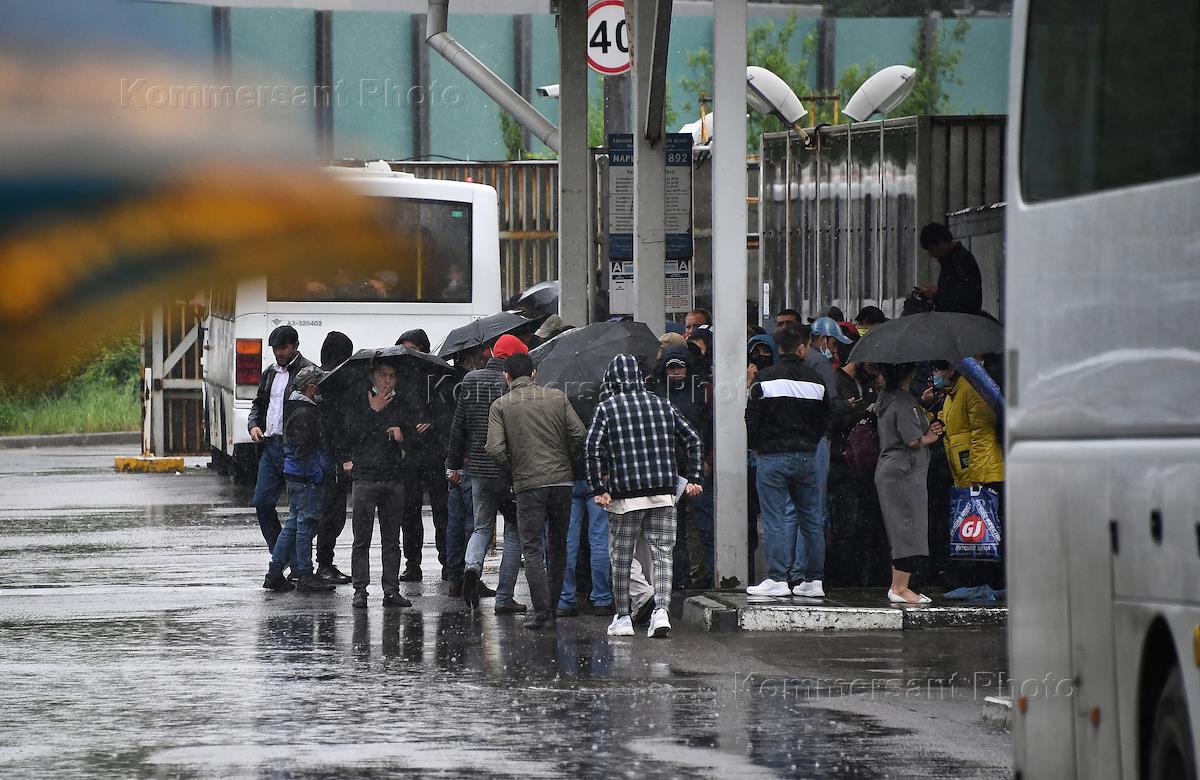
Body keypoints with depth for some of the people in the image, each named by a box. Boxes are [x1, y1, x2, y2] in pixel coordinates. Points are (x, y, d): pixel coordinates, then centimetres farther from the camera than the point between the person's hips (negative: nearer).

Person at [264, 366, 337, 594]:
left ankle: (274, 573, 16)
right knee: (306, 523, -4)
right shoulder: (305, 413, -17)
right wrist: (316, 474, -18)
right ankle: (305, 576, 1)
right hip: (306, 479, -10)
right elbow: (303, 449, -22)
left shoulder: (297, 410, 16)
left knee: (294, 523, 14)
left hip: (295, 477, 10)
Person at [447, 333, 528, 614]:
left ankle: (472, 564, -14)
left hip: (479, 468, 4)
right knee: (514, 532, 8)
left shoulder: (470, 381, 5)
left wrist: (454, 464, 15)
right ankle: (504, 598, 6)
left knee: (482, 527, 18)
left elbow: (458, 426, 8)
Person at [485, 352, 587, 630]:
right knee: (558, 546, 14)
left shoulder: (501, 406, 1)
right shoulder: (557, 397, 6)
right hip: (562, 480, 3)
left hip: (527, 483, -3)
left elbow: (495, 448, -10)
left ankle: (542, 611, -7)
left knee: (532, 549, 1)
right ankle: (553, 606, 18)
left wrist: (512, 472, 5)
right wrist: (571, 465, 11)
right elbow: (579, 434, -1)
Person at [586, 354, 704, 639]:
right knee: (662, 553, 3)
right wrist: (692, 478, 14)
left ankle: (623, 618, 14)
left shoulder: (607, 408, -1)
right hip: (663, 491, 3)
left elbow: (592, 447, -12)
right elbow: (693, 439, 11)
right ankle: (661, 610, -14)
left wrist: (598, 488, -10)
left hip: (625, 494, -3)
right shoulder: (661, 405, 11)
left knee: (621, 557, 9)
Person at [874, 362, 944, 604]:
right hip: (904, 472, -10)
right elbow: (913, 440, -20)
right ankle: (900, 589, -7)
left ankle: (897, 586, 15)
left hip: (887, 470, 10)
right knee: (909, 530, -7)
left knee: (900, 531, 13)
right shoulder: (905, 403, -16)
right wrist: (930, 437, 1)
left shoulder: (886, 399, 14)